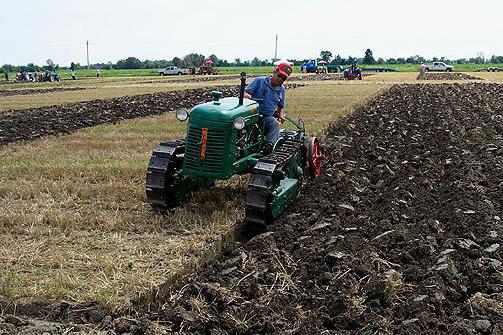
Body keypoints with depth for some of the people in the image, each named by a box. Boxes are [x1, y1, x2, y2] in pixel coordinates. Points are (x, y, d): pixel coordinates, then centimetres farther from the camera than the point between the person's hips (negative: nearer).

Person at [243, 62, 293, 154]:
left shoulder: (281, 90, 18)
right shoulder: (259, 81, 4)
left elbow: (281, 106, 29)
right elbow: (244, 92, -2)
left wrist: (281, 115, 8)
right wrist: (247, 96, -26)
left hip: (268, 117, 3)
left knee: (274, 124, -33)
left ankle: (270, 145, -49)